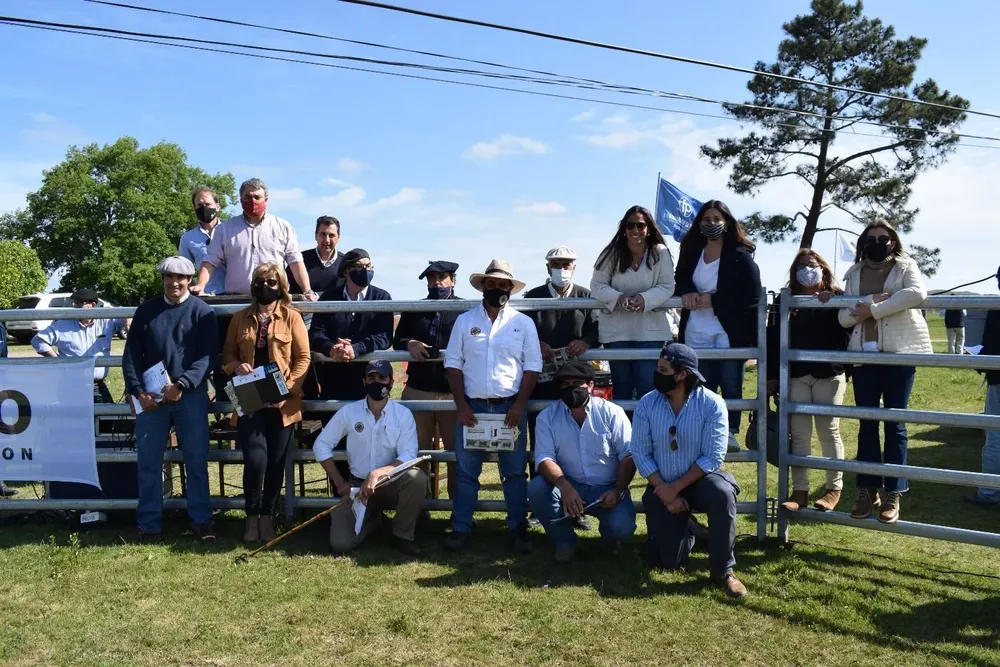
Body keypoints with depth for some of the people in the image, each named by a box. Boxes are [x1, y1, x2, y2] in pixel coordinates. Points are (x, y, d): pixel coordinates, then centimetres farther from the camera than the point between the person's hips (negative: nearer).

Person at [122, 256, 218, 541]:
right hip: (150, 398, 3)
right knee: (148, 462, 6)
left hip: (191, 397, -2)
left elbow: (206, 357, -6)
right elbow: (131, 353, 7)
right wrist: (138, 391, -5)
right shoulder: (146, 309, 10)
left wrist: (182, 385, -19)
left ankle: (201, 520, 12)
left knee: (197, 461, 2)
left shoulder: (201, 311, 2)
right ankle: (149, 523, 17)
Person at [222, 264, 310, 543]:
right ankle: (252, 517, 10)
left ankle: (268, 517, 21)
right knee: (255, 460, -11)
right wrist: (236, 367, -8)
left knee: (275, 462, 4)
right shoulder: (240, 318, 12)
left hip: (282, 402, -1)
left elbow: (303, 358, -1)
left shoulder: (291, 317, 3)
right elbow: (228, 353, 15)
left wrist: (288, 390, -12)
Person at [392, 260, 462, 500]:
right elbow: (397, 340, 9)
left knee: (457, 452, 6)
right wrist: (409, 343, -12)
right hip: (417, 391, 4)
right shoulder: (414, 310, 15)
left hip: (453, 393, -3)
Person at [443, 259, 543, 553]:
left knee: (514, 472, 5)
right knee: (466, 471, 5)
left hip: (510, 408, -1)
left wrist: (519, 405, -8)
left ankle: (517, 528, 15)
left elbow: (533, 366, 2)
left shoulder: (523, 322, 5)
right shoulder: (464, 320, 7)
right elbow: (452, 363, 4)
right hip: (472, 407, 1)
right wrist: (461, 405, -5)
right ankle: (461, 528, 14)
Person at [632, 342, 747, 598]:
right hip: (662, 487, 2)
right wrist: (666, 492, -17)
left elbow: (713, 457, -18)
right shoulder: (646, 404, -9)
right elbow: (640, 454, -9)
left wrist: (677, 487, -21)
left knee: (722, 493, -37)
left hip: (700, 480, -2)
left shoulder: (712, 404, -16)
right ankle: (684, 531, 31)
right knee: (666, 562, -6)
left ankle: (722, 570, -17)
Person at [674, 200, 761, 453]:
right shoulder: (692, 252, 10)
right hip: (697, 335, 4)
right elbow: (680, 280, 16)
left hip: (730, 333, -4)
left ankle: (730, 434, 14)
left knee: (730, 386, 4)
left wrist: (712, 300, -17)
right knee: (702, 389, 8)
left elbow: (751, 297, -11)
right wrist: (688, 293, -8)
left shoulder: (740, 255, -5)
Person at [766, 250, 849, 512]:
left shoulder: (837, 298, 3)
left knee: (828, 430, 5)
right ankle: (799, 490, 8)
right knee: (799, 433, 3)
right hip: (796, 375, 2)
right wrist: (771, 375, -1)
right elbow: (774, 338, 4)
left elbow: (846, 331, -8)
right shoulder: (785, 300, 9)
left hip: (829, 374, -2)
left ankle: (834, 488, 16)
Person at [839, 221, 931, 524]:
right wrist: (868, 302, -15)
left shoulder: (906, 266, 3)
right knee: (866, 422, 4)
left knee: (895, 422, 2)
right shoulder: (854, 273, 12)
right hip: (864, 353, 3)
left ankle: (893, 494, 8)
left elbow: (917, 294, -19)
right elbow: (844, 317, 3)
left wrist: (873, 309, -17)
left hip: (899, 351, -3)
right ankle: (867, 491, 12)